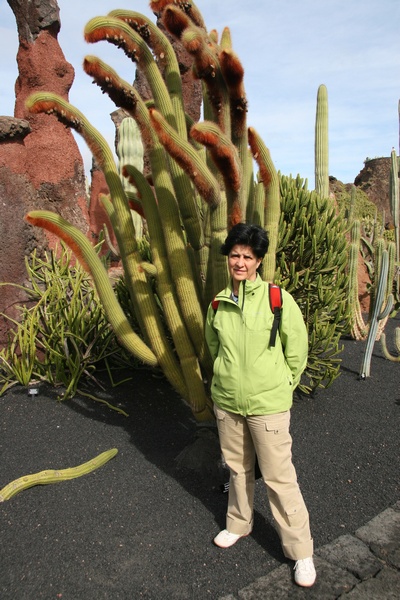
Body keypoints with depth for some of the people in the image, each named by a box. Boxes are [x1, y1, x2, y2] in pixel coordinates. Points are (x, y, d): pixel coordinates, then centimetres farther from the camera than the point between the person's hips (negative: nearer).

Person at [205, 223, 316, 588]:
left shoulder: (279, 299, -13)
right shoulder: (218, 303, -1)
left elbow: (297, 350, -5)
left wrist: (279, 386, 2)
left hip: (268, 404, -4)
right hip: (226, 401, 4)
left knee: (279, 477, 5)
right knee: (238, 468, 22)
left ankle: (300, 551, 25)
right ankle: (239, 524, 45)